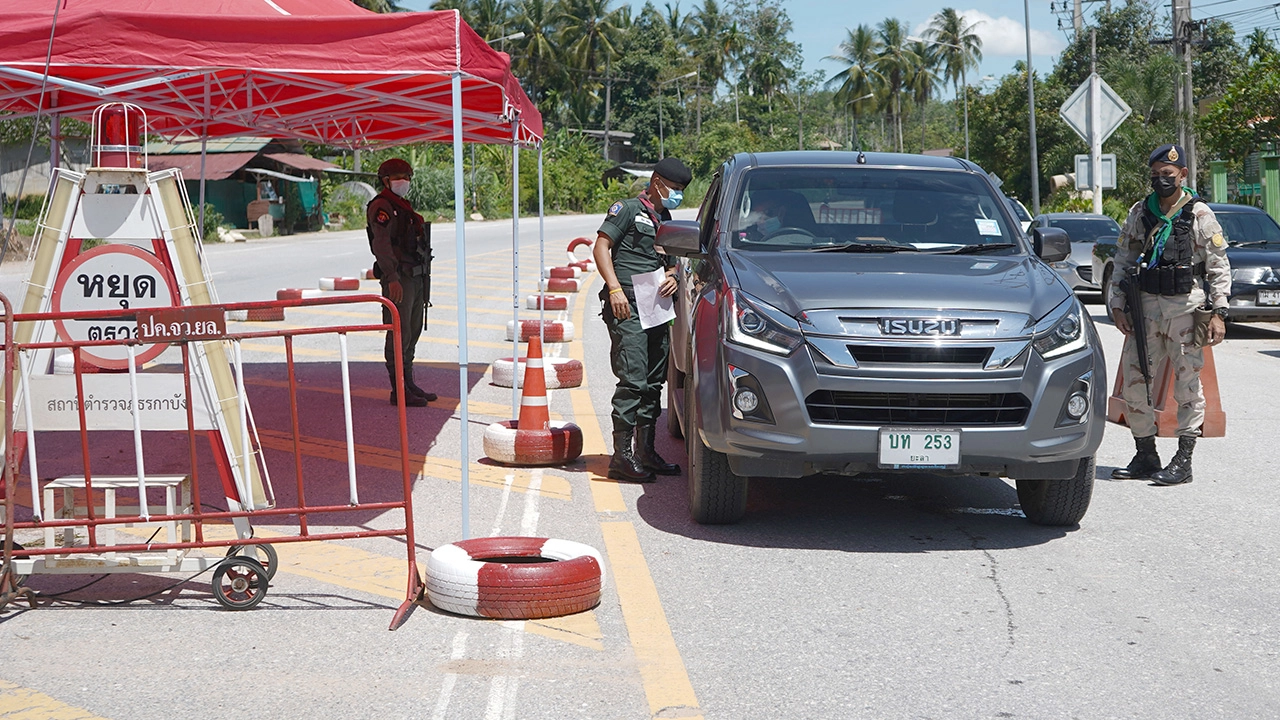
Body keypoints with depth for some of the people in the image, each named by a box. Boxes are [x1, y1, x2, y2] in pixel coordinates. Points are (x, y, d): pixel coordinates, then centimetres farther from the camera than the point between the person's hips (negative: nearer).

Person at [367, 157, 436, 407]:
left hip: (416, 276, 10)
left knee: (413, 332, 13)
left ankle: (409, 384, 21)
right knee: (399, 334, -8)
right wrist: (392, 279, -27)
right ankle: (399, 391, -6)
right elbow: (381, 244, -19)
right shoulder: (381, 206, -9)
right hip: (398, 278, -10)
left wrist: (423, 277, 23)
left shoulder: (402, 206, 21)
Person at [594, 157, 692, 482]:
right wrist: (615, 289, -18)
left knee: (654, 382, 9)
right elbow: (601, 246, -7)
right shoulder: (627, 209, 0)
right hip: (627, 306, -8)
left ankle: (645, 452, 18)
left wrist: (672, 277, 4)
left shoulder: (666, 221, 23)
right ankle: (621, 457, -12)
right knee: (632, 381, -14)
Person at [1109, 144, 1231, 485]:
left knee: (1188, 385, -1)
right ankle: (1146, 456, 16)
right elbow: (1122, 261, 13)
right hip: (1146, 306, 4)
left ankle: (1183, 462, 5)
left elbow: (1219, 267, 0)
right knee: (1133, 382, 3)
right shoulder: (1139, 213, 9)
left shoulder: (1200, 214, 0)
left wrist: (1220, 311, -7)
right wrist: (1117, 306, 5)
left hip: (1186, 306, -4)